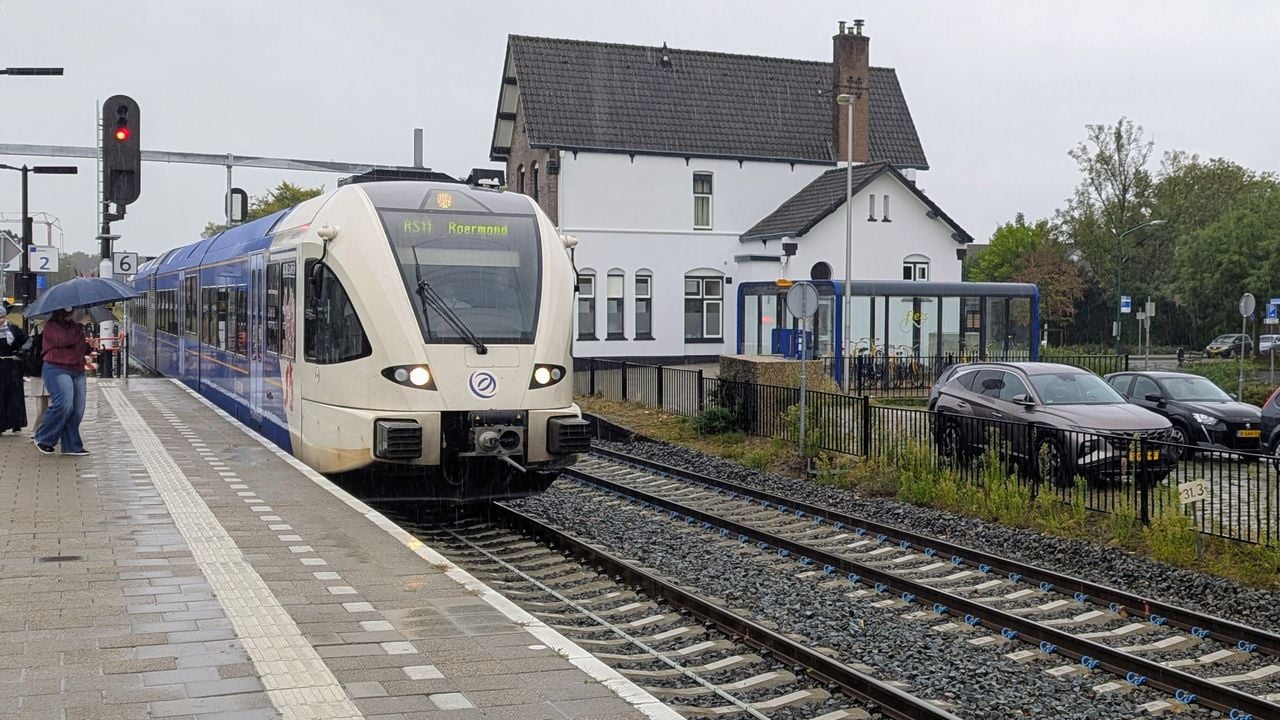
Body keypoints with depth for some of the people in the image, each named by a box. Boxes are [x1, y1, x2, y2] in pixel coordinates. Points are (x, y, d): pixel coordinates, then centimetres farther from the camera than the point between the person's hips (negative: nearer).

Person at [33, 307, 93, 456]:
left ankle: (71, 445, 8)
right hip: (57, 369, -8)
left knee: (77, 410, 1)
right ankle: (43, 439, -3)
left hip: (78, 371, 8)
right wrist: (80, 325, -19)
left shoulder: (75, 326, 17)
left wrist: (90, 346, 5)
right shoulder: (52, 326, -6)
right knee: (64, 404, -21)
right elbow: (65, 340, -24)